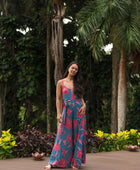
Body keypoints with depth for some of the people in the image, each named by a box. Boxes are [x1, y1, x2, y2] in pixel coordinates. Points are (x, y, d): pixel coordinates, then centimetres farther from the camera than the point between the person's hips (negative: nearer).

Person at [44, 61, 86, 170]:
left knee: (78, 135, 1)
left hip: (79, 111, 2)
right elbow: (58, 99, 3)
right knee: (63, 136, -3)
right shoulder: (61, 83, 5)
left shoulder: (78, 83, 11)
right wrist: (59, 114, -6)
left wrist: (84, 105, -7)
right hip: (67, 111, -2)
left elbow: (81, 97, 14)